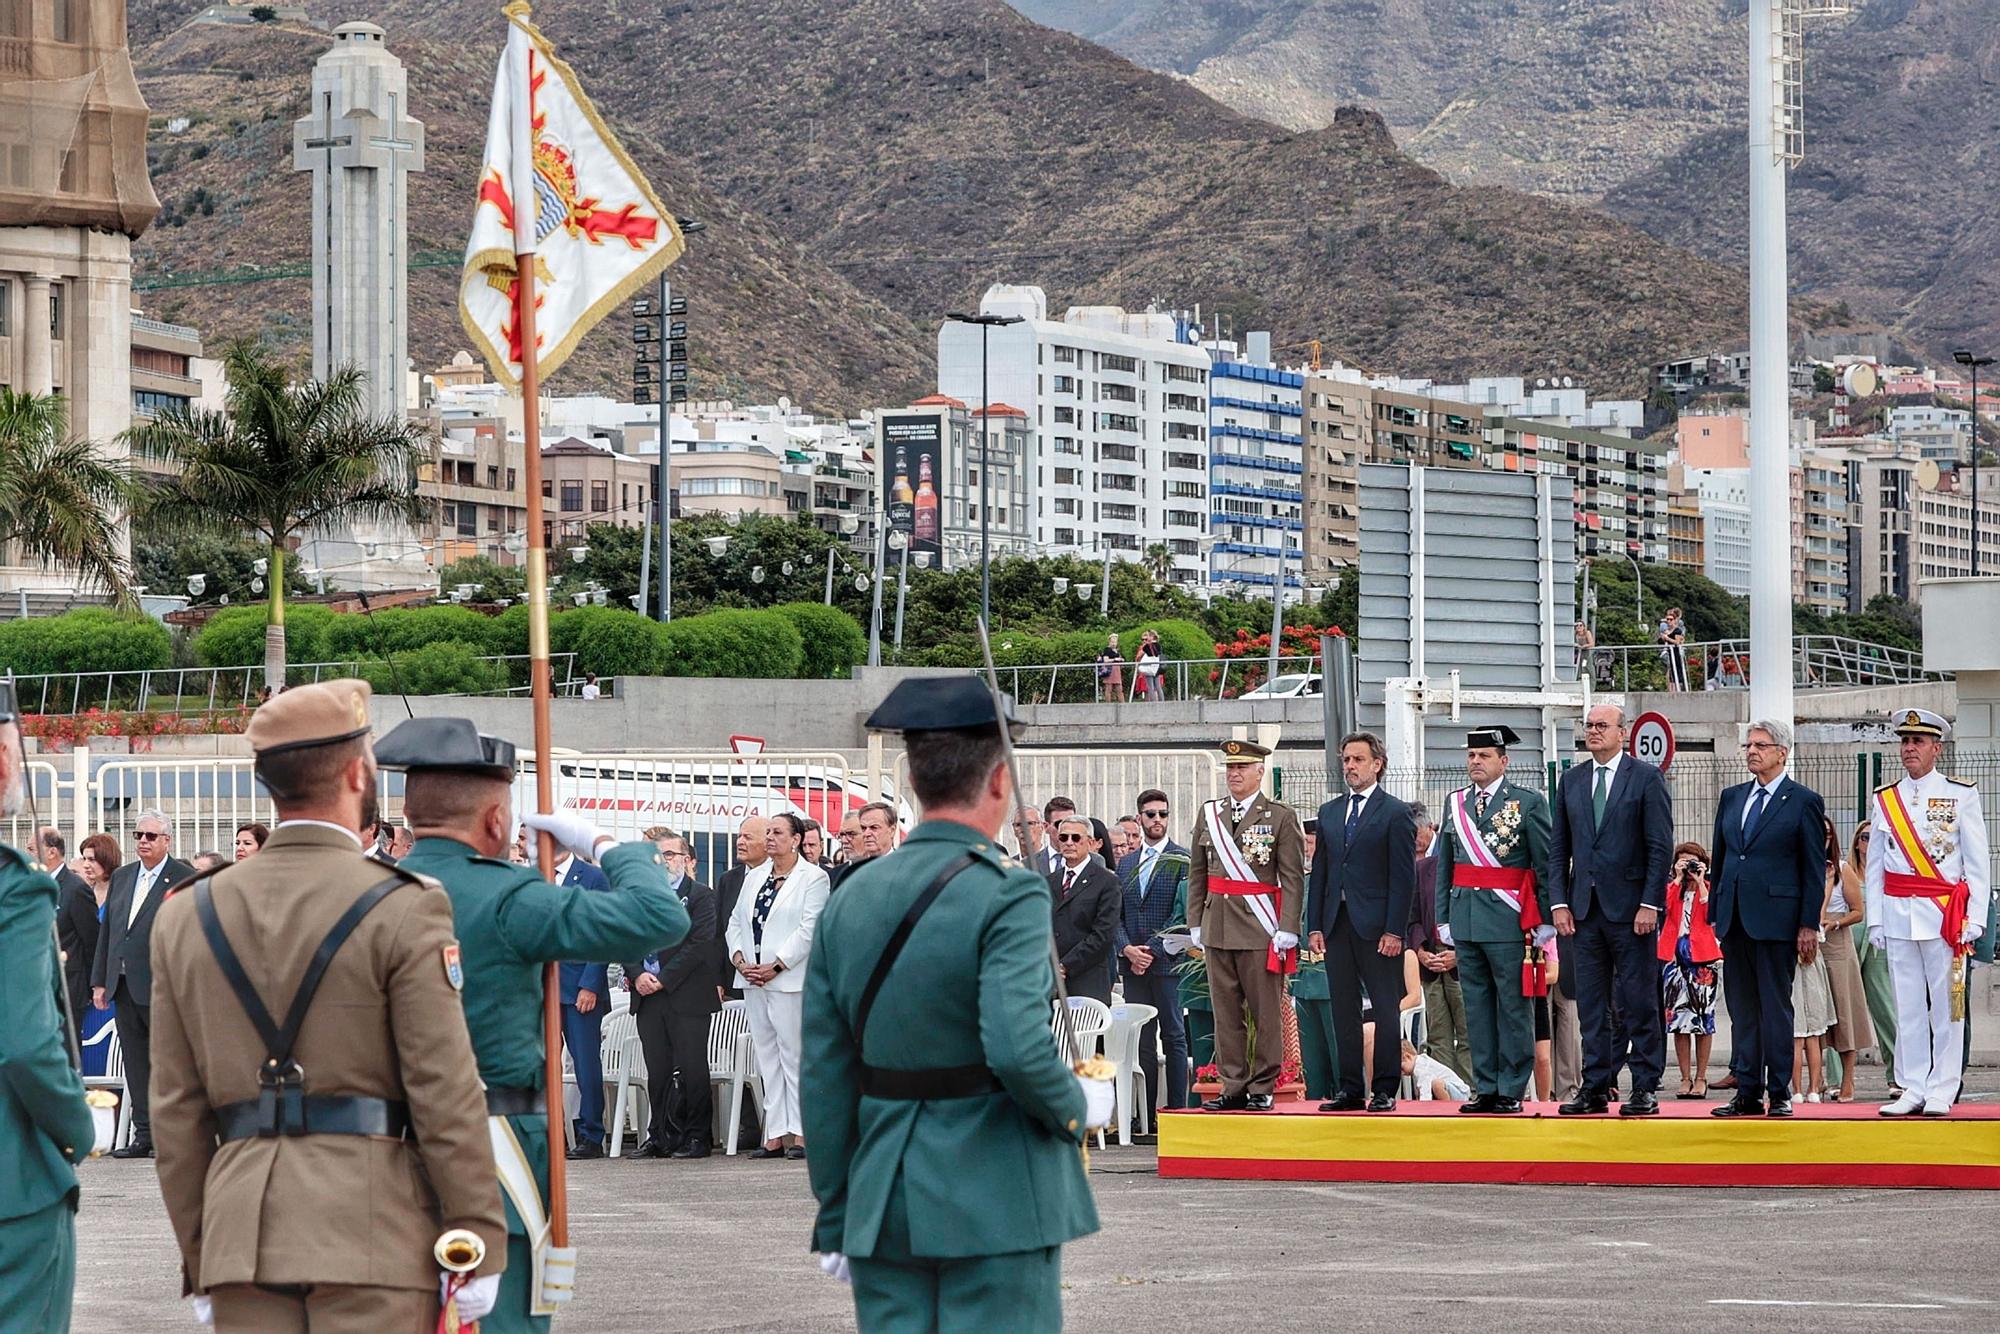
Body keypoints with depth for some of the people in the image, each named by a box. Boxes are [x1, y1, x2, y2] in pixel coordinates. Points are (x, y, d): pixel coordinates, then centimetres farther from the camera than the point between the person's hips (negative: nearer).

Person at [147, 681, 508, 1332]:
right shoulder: (403, 911, -7)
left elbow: (176, 1107, 10)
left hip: (239, 1230, 4)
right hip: (370, 1230, -4)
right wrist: (481, 1247, -3)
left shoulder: (185, 916, 9)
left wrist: (198, 1259, 16)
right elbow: (444, 1092, -9)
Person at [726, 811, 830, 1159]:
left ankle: (799, 1133, -4)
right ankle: (775, 1136, 7)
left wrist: (775, 967, -15)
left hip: (789, 980, -7)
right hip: (753, 981, 7)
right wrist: (740, 961, -1)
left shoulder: (813, 878, -3)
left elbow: (809, 930, -11)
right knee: (767, 1058, 6)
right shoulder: (755, 878, 18)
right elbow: (735, 923, 16)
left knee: (793, 1056, -7)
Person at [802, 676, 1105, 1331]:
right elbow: (1017, 1048, -25)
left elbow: (824, 1081, 7)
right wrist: (1078, 1106, -5)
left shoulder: (851, 900, 6)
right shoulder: (1008, 895, -12)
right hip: (994, 1200, -5)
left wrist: (835, 1220, 13)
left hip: (884, 1203, 6)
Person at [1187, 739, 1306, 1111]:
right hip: (1218, 927, 4)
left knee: (1265, 1013, -1)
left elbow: (1293, 878, -4)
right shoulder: (1209, 813, 12)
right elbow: (1197, 873, 15)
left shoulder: (1282, 817, -1)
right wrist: (1195, 923, 9)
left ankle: (1262, 1089, 4)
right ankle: (1233, 1087, 10)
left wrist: (1287, 929, -11)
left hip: (1261, 928, -4)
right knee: (1226, 1013, 5)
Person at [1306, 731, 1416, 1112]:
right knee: (1344, 1011, 6)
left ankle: (1384, 1091, 1)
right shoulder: (1329, 813, 15)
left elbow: (1404, 877, -7)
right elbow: (1319, 872, 16)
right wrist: (1315, 926, 7)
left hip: (1377, 925, -6)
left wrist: (1394, 931, -13)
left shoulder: (1396, 813, -2)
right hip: (1337, 924, 6)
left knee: (1386, 1009, -2)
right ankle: (1351, 1089, 11)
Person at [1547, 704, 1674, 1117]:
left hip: (1631, 909, -5)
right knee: (1591, 1005, 6)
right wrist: (1559, 902, 2)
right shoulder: (1571, 781, 13)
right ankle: (1595, 1088, 10)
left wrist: (1650, 904, -13)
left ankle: (1645, 1088, 2)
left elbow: (1661, 847, -6)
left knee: (1639, 1002, -1)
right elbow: (1558, 848, 12)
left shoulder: (1646, 778, -2)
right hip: (1584, 909, 5)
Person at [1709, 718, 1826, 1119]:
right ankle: (1747, 1093, 10)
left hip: (1776, 919, -6)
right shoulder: (1732, 798, 15)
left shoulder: (1804, 802, -1)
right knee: (1742, 1007, 7)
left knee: (1775, 1007, -3)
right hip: (1734, 920, 6)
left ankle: (1780, 1093, 3)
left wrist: (1809, 925, -8)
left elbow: (1815, 870, -3)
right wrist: (1715, 912, 11)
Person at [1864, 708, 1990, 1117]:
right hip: (1898, 916, 3)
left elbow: (1977, 863, 1)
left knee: (1947, 1006, -2)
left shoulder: (1961, 795, 2)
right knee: (1907, 1007, 4)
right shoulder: (1885, 799, 11)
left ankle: (1941, 1091, 2)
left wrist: (1975, 918, -7)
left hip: (1945, 915, -3)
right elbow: (1875, 865, 12)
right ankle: (1913, 1090, 9)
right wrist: (1875, 920, 5)